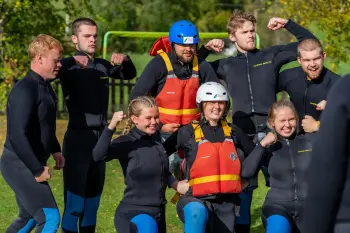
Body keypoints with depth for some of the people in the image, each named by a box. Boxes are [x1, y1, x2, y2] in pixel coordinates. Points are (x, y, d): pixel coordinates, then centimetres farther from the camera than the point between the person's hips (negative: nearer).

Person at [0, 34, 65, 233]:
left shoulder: (45, 87, 10)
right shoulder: (25, 90, -22)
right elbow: (17, 135, -27)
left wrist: (55, 150, 11)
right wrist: (37, 170, -23)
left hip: (32, 164, 10)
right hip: (20, 166, -10)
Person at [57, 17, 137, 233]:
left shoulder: (103, 66, 10)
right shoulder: (70, 67, -8)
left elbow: (130, 74, 24)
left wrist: (125, 60, 2)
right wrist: (73, 60, -43)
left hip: (101, 137, 6)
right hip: (78, 137, -6)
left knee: (93, 199, 13)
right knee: (75, 201, -10)